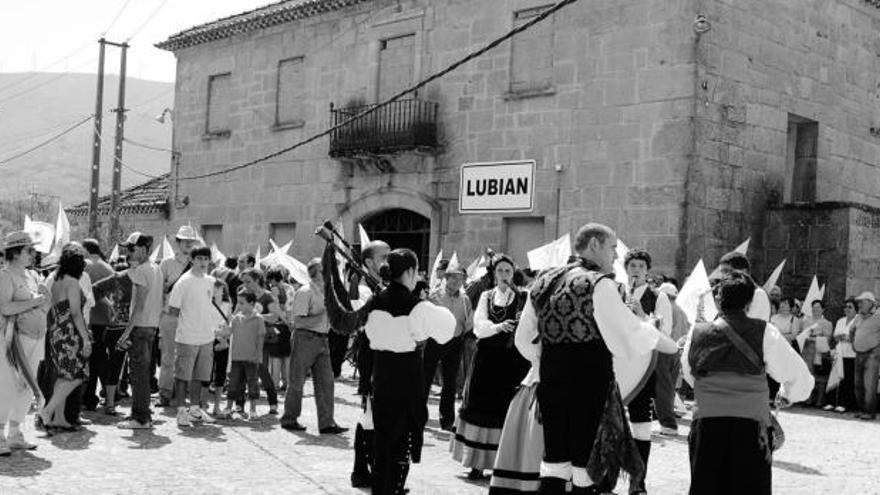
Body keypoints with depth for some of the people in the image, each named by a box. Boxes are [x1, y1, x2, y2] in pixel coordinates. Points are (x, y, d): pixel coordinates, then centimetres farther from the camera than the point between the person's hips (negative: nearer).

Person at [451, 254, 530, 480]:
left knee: (507, 411, -5)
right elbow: (479, 324, -5)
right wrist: (498, 327, -23)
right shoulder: (486, 296, 11)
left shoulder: (523, 298, 6)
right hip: (487, 358, 1)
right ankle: (478, 463, 6)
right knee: (481, 409, -1)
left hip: (513, 361, -1)